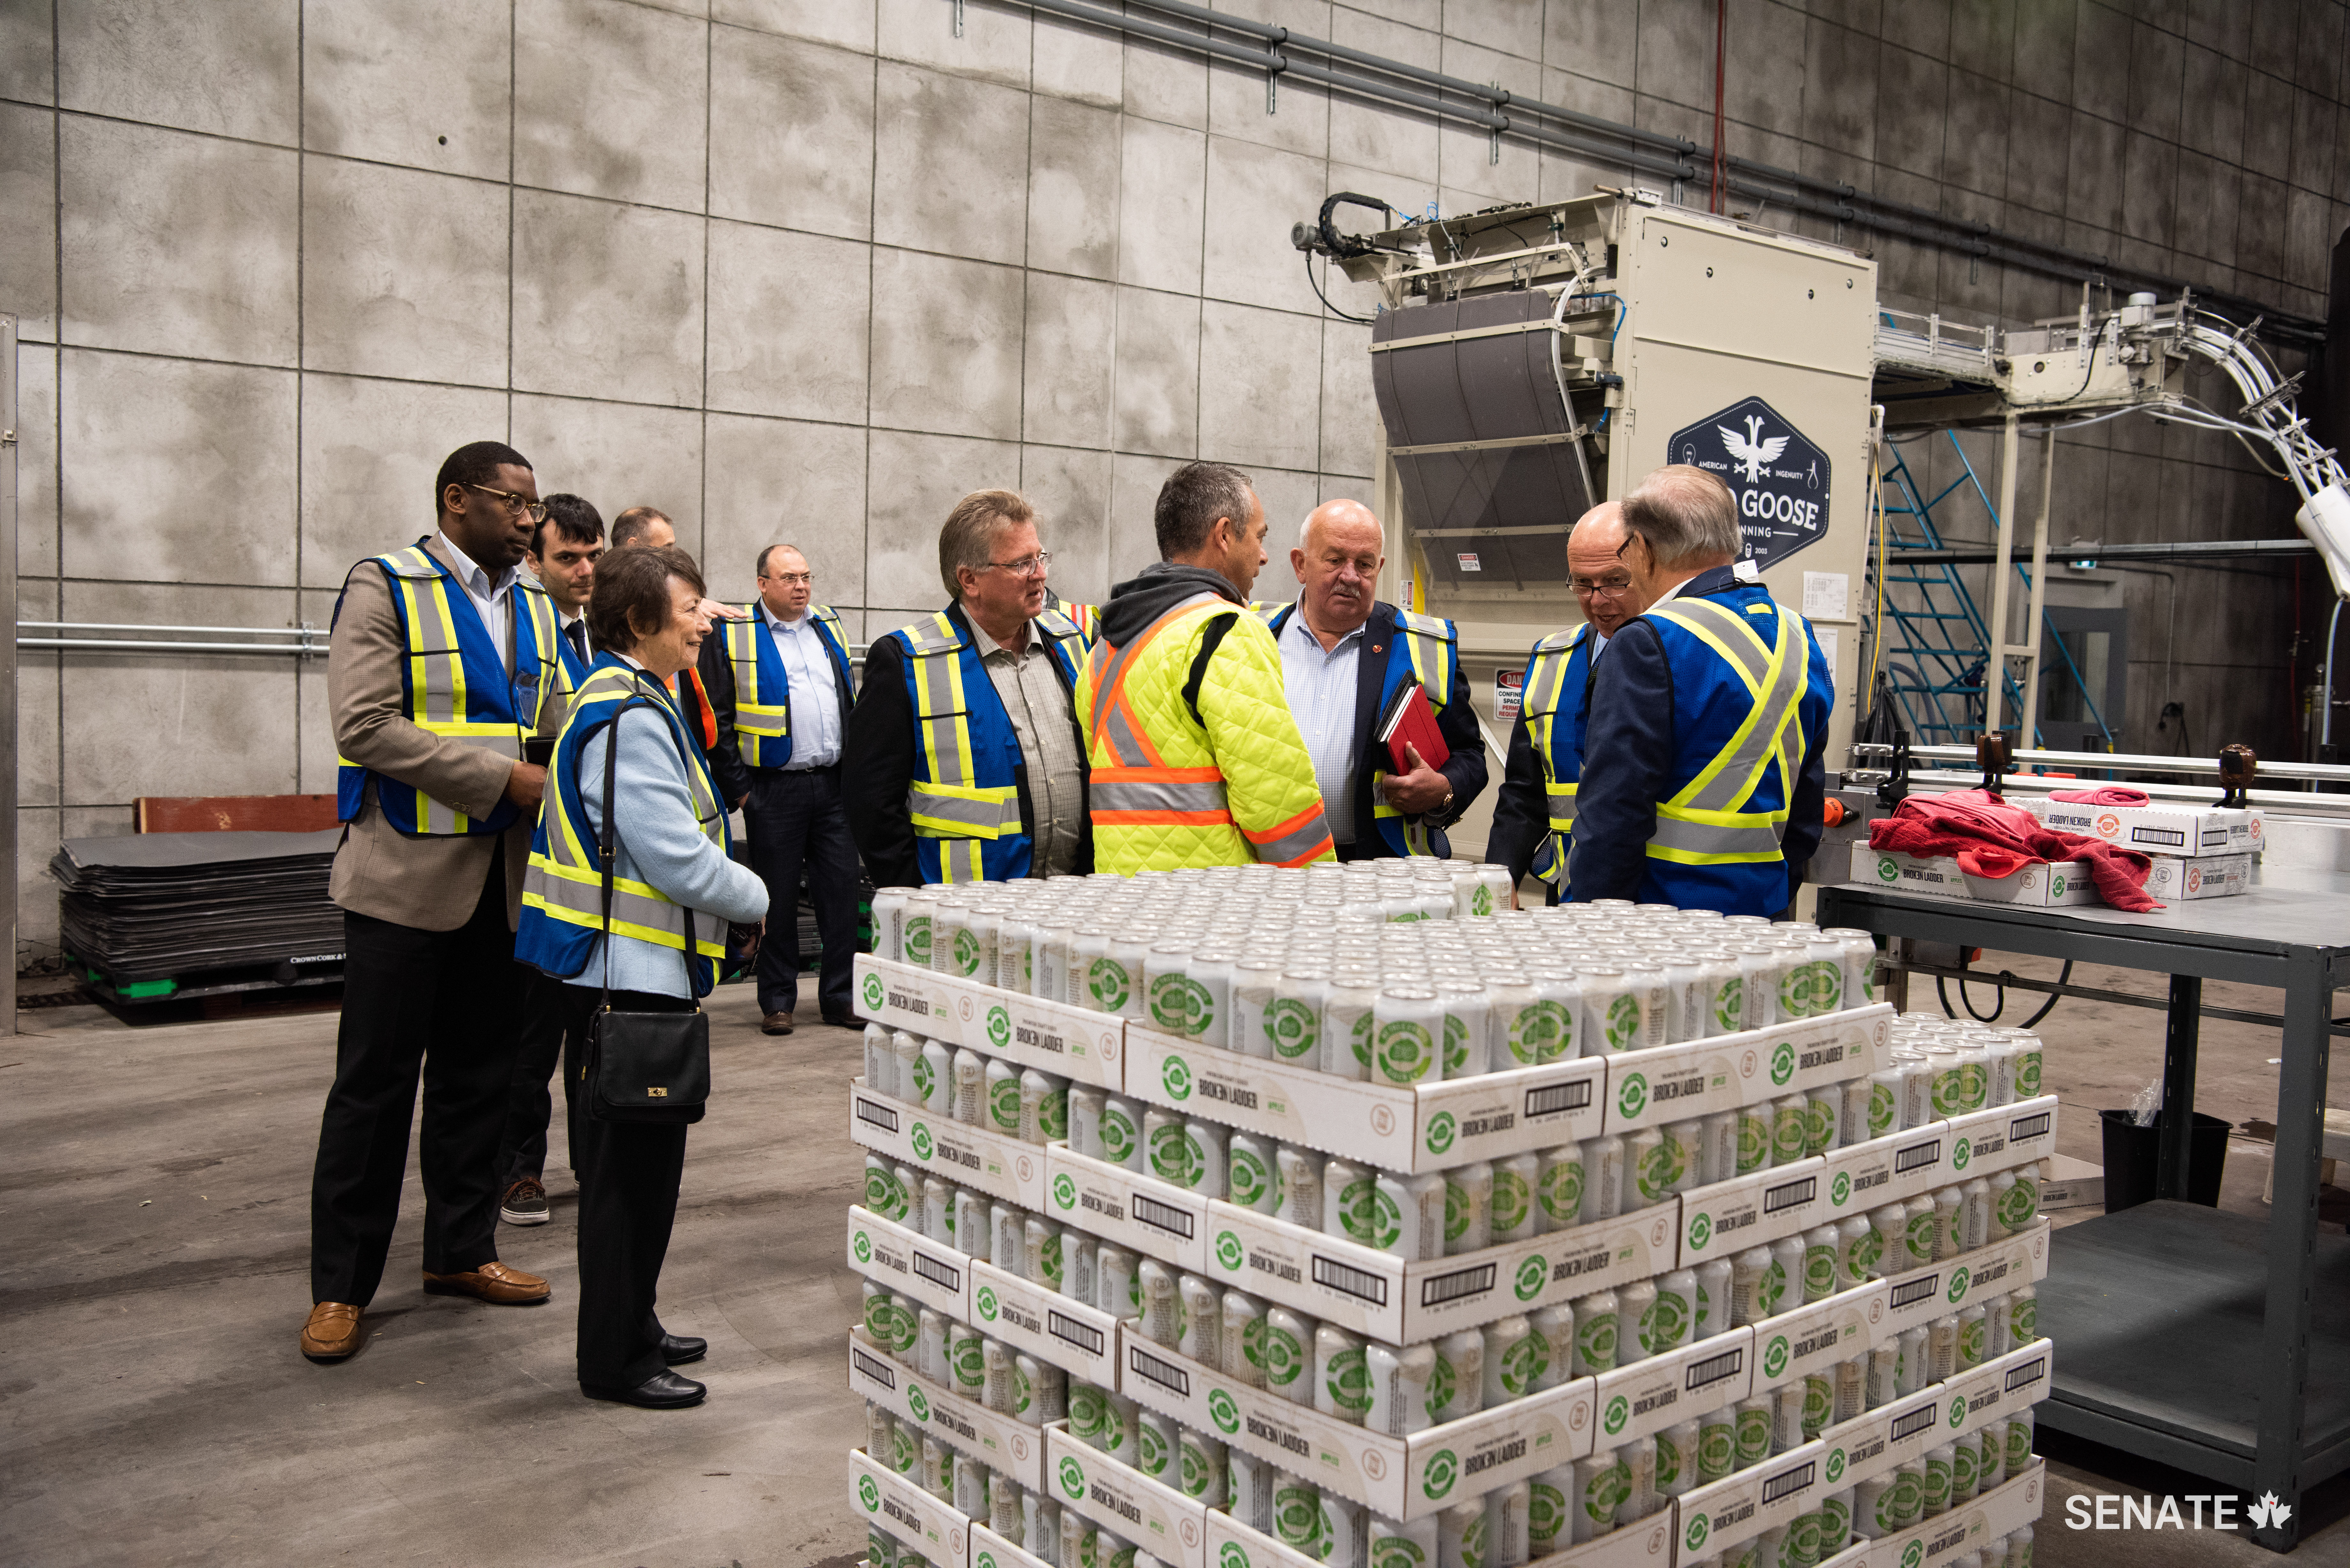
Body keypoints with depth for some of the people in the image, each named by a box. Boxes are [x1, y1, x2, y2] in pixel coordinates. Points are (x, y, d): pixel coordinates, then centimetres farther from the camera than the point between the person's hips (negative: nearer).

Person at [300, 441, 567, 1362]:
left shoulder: (534, 606, 14)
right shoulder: (384, 588, -6)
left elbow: (555, 726, 15)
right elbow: (367, 726, -16)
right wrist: (506, 778, -19)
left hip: (505, 876, 6)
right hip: (408, 873, -6)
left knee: (480, 1071, 13)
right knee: (376, 1078, 1)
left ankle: (461, 1250, 26)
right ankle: (340, 1286, 11)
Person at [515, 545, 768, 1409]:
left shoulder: (626, 701, 15)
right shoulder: (631, 717, -19)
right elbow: (677, 859, -22)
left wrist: (734, 892, 14)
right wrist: (760, 896, -7)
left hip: (633, 971, 11)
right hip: (631, 973, -11)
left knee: (642, 1158, 19)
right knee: (629, 1166, -1)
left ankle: (631, 1327, 31)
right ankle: (613, 1360, 11)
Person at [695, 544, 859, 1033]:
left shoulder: (830, 628, 14)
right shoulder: (731, 636, -2)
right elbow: (718, 722, -3)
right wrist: (740, 788, -7)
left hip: (835, 785, 4)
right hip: (774, 789, -4)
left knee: (842, 889, 4)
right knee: (779, 896, 4)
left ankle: (841, 996, 14)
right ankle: (777, 1001, 15)